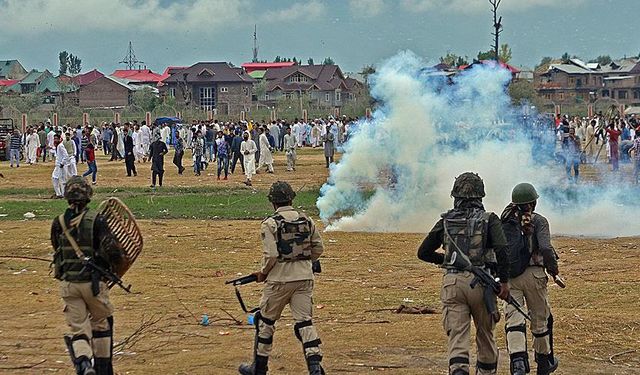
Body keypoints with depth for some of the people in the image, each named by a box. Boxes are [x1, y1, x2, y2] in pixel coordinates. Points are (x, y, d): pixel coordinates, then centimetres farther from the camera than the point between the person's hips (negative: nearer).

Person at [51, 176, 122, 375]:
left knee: (77, 329, 4)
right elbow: (111, 251, -15)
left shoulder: (58, 223, 1)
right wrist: (117, 260, 6)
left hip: (67, 283, 2)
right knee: (101, 324, 17)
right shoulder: (96, 220, -11)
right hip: (93, 282, -2)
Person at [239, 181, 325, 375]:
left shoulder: (270, 224, -10)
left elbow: (271, 255, -16)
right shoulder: (306, 220, 5)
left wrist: (263, 273, 0)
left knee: (265, 321, 12)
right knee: (304, 322, 3)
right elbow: (318, 248, 10)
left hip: (279, 279, -4)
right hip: (305, 277, 4)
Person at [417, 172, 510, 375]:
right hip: (480, 283, -1)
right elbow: (502, 250, -13)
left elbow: (423, 252, 14)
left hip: (452, 283, 1)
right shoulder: (489, 219, 1)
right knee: (485, 335, 18)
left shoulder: (446, 221, 9)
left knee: (457, 338, -4)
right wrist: (504, 281, -8)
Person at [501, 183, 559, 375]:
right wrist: (553, 268, -2)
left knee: (513, 320, -4)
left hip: (509, 276, 2)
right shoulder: (538, 221, -5)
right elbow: (545, 248, -18)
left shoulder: (504, 221, 8)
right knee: (540, 320, 14)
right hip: (533, 275, -2)